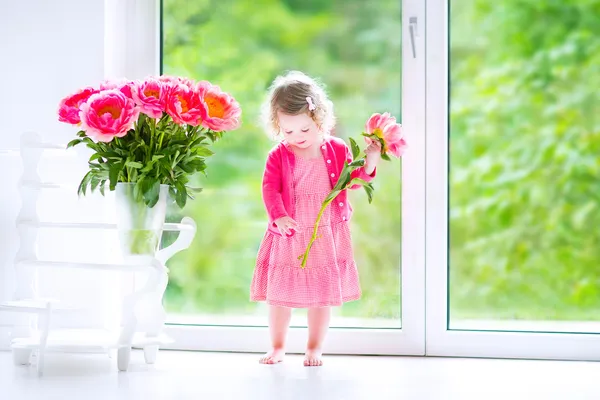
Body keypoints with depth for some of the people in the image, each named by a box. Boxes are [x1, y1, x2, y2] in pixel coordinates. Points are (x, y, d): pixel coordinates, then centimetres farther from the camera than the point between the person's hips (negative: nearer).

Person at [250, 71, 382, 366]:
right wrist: (279, 217, -31)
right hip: (287, 235, 0)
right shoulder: (278, 156, -7)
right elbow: (270, 189, -15)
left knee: (322, 294, 5)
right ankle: (277, 347, 25)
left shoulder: (337, 150, -3)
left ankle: (314, 348, 19)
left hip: (326, 236, 0)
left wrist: (369, 164, -11)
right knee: (279, 293, 8)